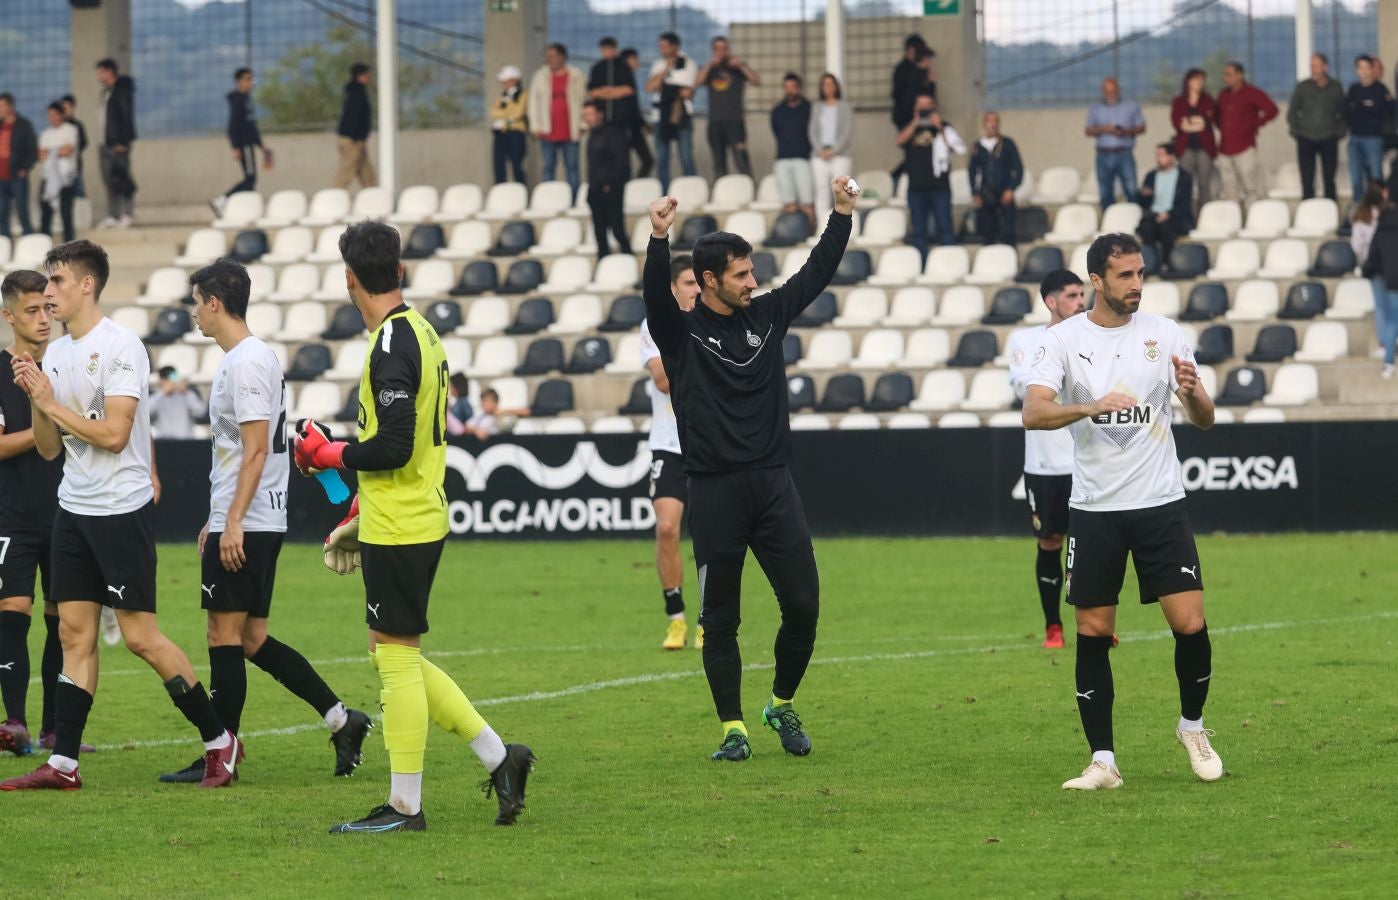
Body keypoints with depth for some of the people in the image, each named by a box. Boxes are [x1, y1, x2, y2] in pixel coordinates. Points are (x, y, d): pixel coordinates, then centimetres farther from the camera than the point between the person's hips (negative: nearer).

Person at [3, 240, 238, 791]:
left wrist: (53, 404, -12)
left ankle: (218, 739, 7)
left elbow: (113, 434, -20)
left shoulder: (119, 347, -12)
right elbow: (49, 449, 13)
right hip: (74, 508, 8)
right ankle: (63, 764, 4)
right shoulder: (55, 354, 12)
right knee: (75, 632, 5)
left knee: (140, 637, -6)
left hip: (121, 509, -8)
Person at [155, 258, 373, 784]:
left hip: (245, 524, -10)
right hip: (246, 523, 10)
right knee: (251, 640, 10)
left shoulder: (246, 362, -14)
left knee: (225, 635, -4)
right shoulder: (250, 357, 17)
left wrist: (232, 522, -21)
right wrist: (217, 520, 25)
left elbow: (256, 449, -20)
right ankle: (340, 719, 9)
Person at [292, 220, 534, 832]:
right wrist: (359, 516, 23)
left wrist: (326, 454, -8)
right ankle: (497, 756, 15)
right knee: (395, 656, 15)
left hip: (399, 530, -9)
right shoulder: (420, 333, 12)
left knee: (396, 654, -3)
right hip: (420, 518, 9)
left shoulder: (392, 346, -18)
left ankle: (405, 807, 3)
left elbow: (392, 447, -25)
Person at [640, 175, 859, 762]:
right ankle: (733, 729, 11)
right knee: (720, 619, 2)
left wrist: (842, 216, 2)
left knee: (803, 604, 0)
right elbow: (656, 293, -21)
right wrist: (659, 240, -37)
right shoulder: (682, 330, -3)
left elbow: (817, 272, 12)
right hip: (714, 492, -4)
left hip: (773, 486, 4)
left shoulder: (767, 315, 10)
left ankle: (782, 706, 21)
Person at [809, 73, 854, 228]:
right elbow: (812, 131, 10)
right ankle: (822, 226, -5)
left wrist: (834, 150, -10)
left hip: (840, 154, -3)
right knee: (821, 189, -4)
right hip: (820, 156, 3)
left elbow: (848, 131, 0)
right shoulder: (818, 108, 16)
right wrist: (821, 149, -6)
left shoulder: (845, 107, 7)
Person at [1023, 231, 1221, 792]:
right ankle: (1102, 762, 6)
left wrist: (1192, 391, -20)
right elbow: (1033, 413, -14)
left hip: (1161, 503, 1)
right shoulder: (1064, 339, -2)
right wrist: (1092, 406, -31)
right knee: (1092, 635, -1)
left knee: (1190, 624, -7)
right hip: (1094, 509, -1)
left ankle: (1192, 726, 18)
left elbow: (1205, 420, 3)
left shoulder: (1163, 333, 2)